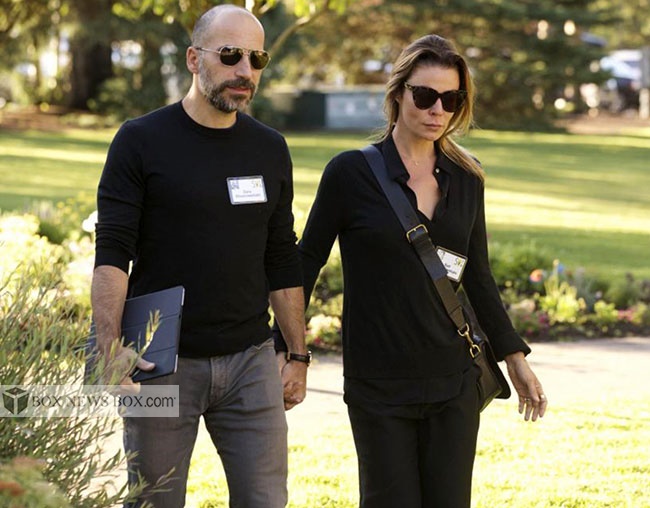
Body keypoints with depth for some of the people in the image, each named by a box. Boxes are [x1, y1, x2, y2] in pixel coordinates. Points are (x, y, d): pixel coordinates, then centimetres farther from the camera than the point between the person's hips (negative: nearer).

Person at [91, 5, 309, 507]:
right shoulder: (141, 141, -3)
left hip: (250, 360, 3)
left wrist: (298, 354, 13)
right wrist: (111, 347, -22)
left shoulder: (270, 150, 10)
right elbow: (112, 254, -9)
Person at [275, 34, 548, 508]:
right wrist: (285, 351, -2)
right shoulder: (351, 173, -6)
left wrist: (515, 357, 14)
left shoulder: (466, 179, 6)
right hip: (379, 385, -4)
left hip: (453, 381, 4)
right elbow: (306, 263, 0)